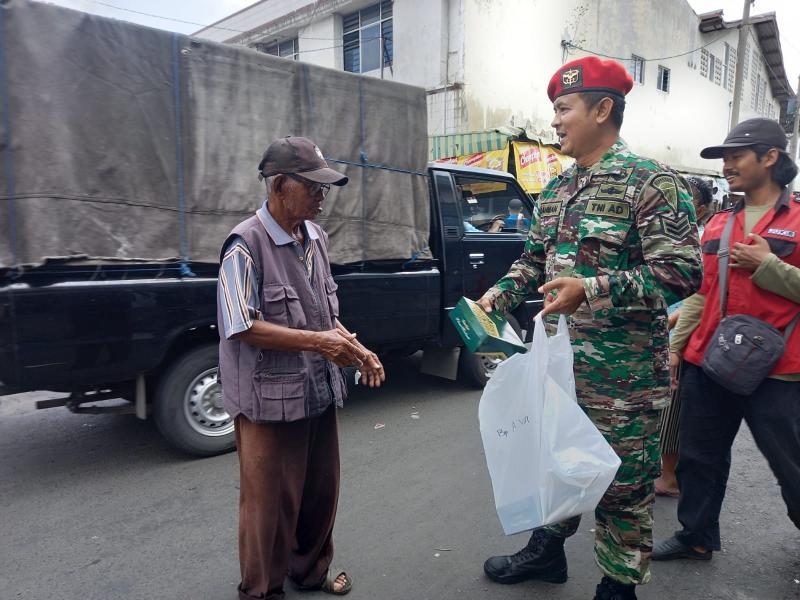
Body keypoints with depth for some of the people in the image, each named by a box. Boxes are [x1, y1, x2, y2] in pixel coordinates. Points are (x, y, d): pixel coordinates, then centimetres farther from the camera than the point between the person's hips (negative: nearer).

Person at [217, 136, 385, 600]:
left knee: (321, 491, 21)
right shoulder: (247, 244, -16)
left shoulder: (316, 236, 6)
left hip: (321, 391, 7)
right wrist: (318, 342, -22)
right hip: (271, 399, -7)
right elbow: (242, 328, -20)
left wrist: (359, 350, 0)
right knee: (272, 502, 10)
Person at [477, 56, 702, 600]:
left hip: (623, 370, -7)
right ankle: (547, 550, 42)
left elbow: (683, 272, -19)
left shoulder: (651, 182, -12)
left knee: (622, 479, 7)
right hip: (558, 357, 7)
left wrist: (593, 289, -28)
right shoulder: (556, 190, 11)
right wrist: (499, 295, 2)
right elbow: (535, 260, 19)